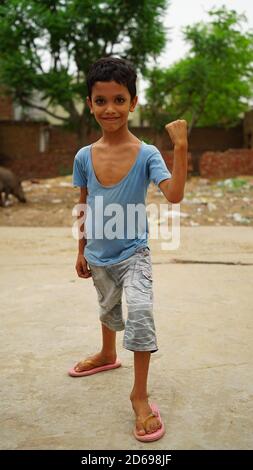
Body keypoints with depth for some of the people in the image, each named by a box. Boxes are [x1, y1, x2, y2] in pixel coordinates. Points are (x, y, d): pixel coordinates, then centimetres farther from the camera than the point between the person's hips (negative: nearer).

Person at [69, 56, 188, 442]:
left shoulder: (147, 154, -15)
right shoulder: (84, 157, -5)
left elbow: (174, 194, -29)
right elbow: (85, 206, 5)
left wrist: (181, 147, -37)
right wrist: (81, 250, 10)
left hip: (133, 253, -4)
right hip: (99, 256, 4)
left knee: (140, 313, -21)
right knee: (109, 309, 24)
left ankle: (140, 395, -3)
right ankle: (107, 355, 55)